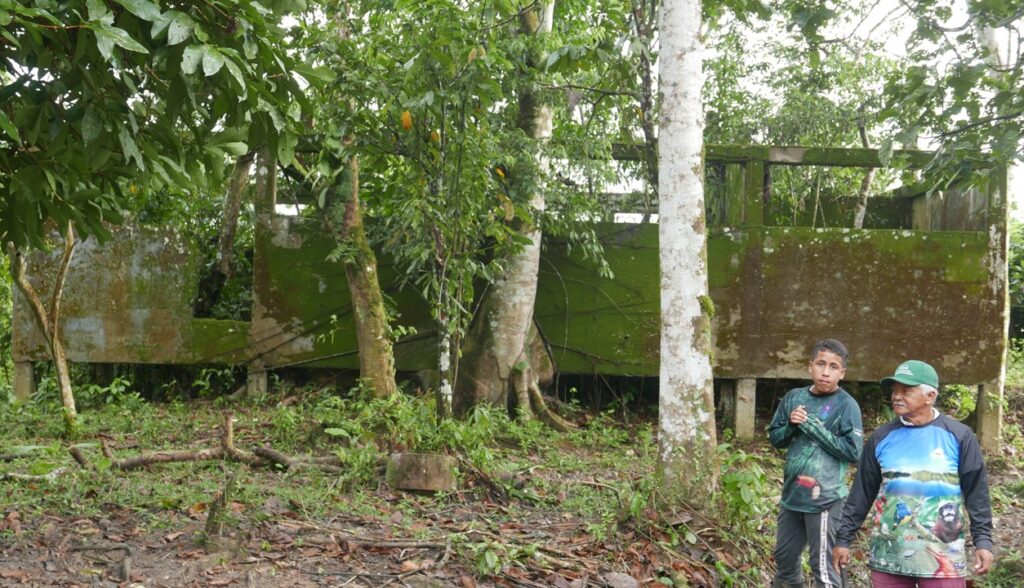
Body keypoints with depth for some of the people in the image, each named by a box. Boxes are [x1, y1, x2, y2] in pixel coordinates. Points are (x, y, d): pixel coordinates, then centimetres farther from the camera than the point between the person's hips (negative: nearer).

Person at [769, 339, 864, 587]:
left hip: (824, 499, -6)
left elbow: (853, 451, -15)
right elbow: (775, 437, 11)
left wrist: (812, 426, -17)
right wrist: (792, 425, -10)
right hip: (791, 494, 6)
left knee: (823, 567, 0)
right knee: (784, 558, 20)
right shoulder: (794, 397, 7)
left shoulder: (846, 405, -8)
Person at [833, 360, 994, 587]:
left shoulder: (958, 435, -2)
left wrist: (983, 540, -5)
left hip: (942, 559, -2)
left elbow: (976, 491, 2)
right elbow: (862, 492, 8)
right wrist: (843, 538, 7)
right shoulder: (881, 437, 4)